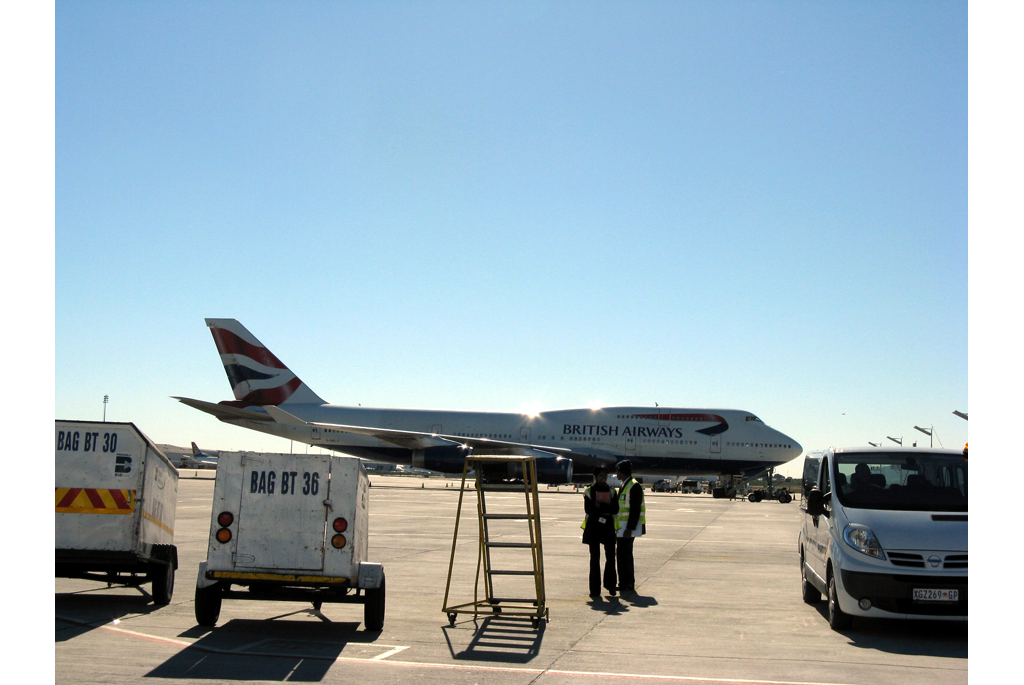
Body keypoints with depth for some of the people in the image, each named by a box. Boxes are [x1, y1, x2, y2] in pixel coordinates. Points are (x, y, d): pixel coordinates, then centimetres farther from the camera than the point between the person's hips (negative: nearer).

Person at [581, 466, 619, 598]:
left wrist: (599, 506, -12)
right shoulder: (589, 491, 4)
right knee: (595, 558, 0)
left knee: (611, 557, -1)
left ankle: (610, 586, 14)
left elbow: (615, 509, -1)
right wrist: (606, 510, -11)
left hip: (608, 527, 2)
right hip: (593, 526, -2)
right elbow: (588, 509, -8)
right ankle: (595, 589, 4)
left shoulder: (611, 491, 11)